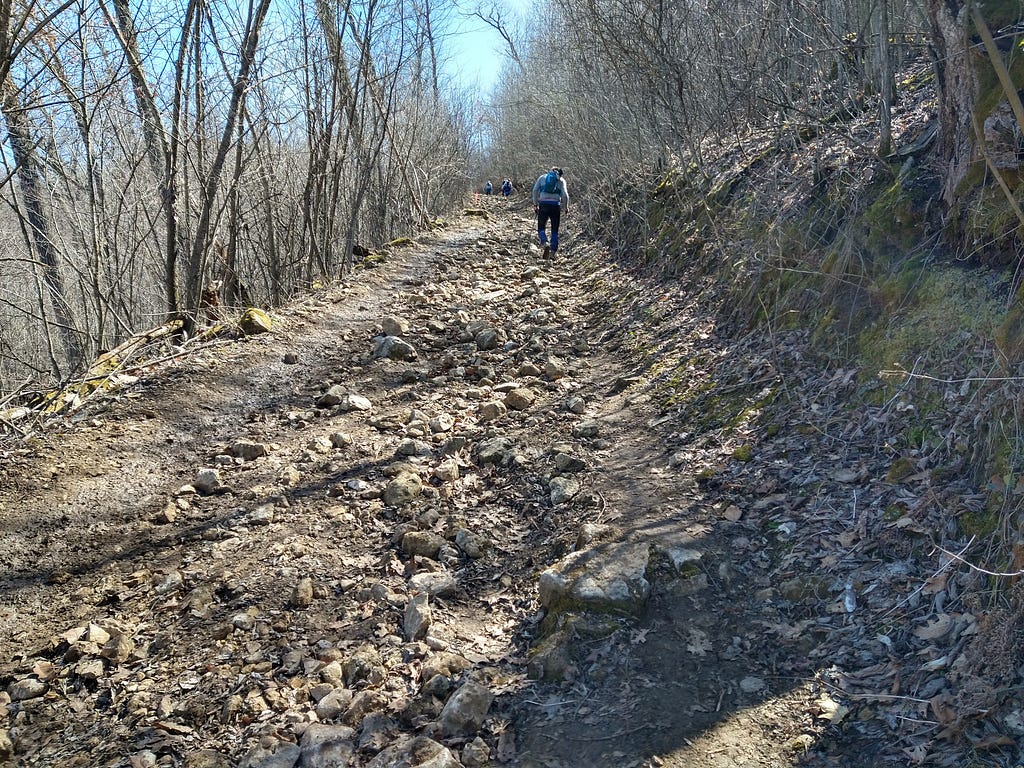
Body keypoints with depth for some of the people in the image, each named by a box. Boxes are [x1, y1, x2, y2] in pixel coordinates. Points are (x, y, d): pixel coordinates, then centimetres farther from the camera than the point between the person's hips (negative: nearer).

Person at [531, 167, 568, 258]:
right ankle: (553, 252, 3)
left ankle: (545, 244, -21)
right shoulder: (561, 180, 12)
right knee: (554, 230, 10)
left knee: (541, 228, 7)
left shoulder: (542, 177, 16)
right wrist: (565, 207, 12)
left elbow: (535, 190, 5)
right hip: (555, 205, 0)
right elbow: (565, 195, 0)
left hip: (543, 204, 0)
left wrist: (535, 204, 10)